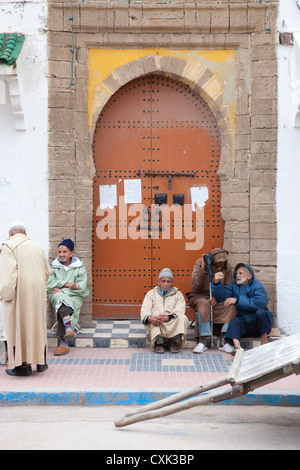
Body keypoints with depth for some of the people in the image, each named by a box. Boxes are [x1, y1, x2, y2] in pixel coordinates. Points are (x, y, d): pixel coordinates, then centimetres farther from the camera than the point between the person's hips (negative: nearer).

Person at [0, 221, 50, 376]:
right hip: (38, 291, 6)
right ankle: (41, 362, 22)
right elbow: (46, 272, 15)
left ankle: (22, 365, 4)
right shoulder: (36, 246, 14)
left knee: (18, 324, 2)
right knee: (38, 324, 15)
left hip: (19, 292, -6)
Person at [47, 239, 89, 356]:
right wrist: (66, 284, -12)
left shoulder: (79, 268, 11)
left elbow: (81, 287, -2)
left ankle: (64, 343, -38)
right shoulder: (53, 266, 17)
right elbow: (49, 284, 1)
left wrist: (61, 290, -10)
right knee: (60, 298, -36)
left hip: (74, 296, -1)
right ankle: (68, 327, -56)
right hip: (56, 296, 1)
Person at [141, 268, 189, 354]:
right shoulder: (151, 293, 19)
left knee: (183, 318, -29)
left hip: (173, 325, 0)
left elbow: (179, 311, -2)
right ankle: (159, 343, -29)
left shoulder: (178, 294, 17)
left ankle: (174, 343, -18)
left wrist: (167, 317, -23)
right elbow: (144, 310, 2)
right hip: (156, 326, 0)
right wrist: (149, 318, -24)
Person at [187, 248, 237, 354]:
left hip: (218, 297, 3)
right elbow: (195, 287, -18)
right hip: (200, 296, -3)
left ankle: (225, 338, -29)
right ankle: (202, 341, -36)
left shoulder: (227, 266, -2)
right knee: (204, 304, -37)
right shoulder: (200, 263, -10)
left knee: (231, 304, -28)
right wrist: (203, 269, -29)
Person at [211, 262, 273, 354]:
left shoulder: (257, 286, -4)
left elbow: (259, 303, -23)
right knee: (234, 321, -25)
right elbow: (222, 296, -7)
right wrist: (216, 283, -25)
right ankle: (237, 346, -46)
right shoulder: (233, 287, 11)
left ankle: (264, 341, -17)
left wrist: (237, 301, -23)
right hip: (243, 324, 3)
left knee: (260, 312, -30)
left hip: (258, 323, -3)